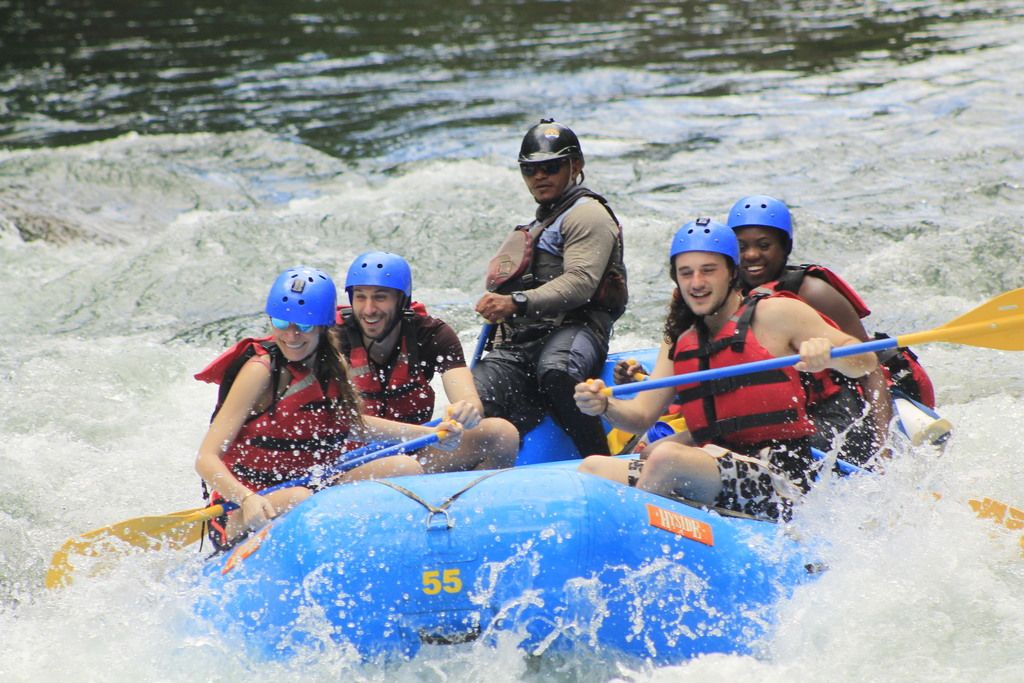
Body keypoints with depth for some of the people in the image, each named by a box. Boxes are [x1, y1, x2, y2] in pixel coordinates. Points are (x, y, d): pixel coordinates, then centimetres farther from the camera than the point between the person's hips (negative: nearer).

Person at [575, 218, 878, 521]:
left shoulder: (773, 314, -2)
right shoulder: (679, 343, 17)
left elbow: (865, 362, -5)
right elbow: (642, 415, 10)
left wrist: (826, 353, -27)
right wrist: (605, 406, -12)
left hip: (779, 479, -7)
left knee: (666, 458, -30)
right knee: (592, 469, -3)